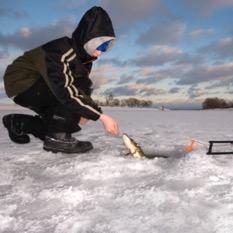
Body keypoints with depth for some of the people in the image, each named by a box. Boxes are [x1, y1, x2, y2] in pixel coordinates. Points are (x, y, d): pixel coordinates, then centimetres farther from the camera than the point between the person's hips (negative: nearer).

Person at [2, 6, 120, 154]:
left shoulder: (84, 56, -3)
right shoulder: (61, 50, -31)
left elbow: (84, 90, 5)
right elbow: (66, 91, -41)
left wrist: (83, 111, -16)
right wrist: (101, 116, -41)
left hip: (41, 91, 9)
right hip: (21, 83, -9)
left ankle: (18, 123, 21)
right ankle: (57, 137, -20)